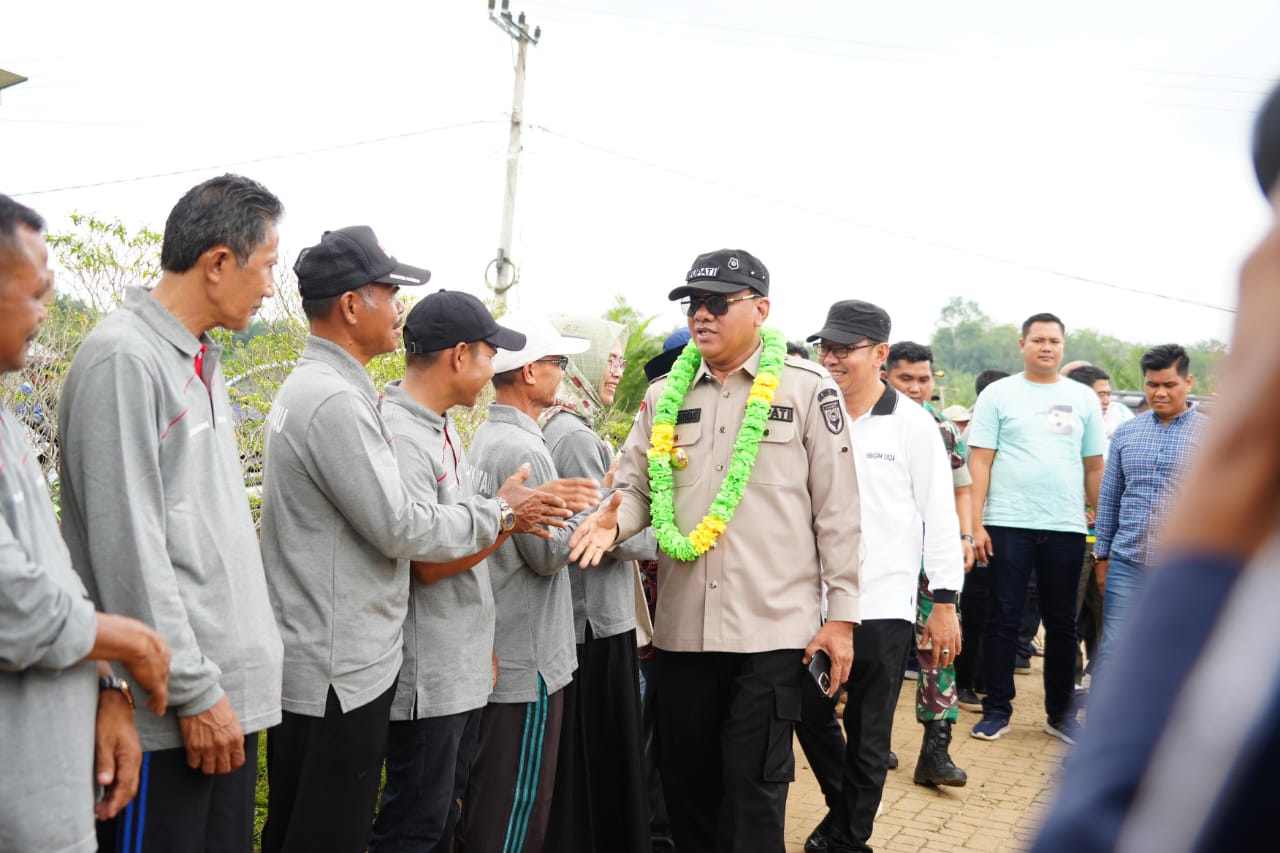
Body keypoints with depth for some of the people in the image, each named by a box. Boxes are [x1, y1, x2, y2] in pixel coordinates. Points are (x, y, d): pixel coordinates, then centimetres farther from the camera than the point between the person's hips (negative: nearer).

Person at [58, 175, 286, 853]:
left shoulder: (201, 362, 15)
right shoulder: (124, 359, -14)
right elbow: (128, 548, -18)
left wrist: (242, 668, 16)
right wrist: (195, 691, -17)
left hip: (231, 691, 9)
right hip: (169, 708, -9)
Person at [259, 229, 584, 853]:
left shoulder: (306, 386, 13)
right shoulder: (336, 400, -20)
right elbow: (401, 528, -19)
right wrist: (501, 512, -7)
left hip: (308, 657, 11)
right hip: (339, 671, -11)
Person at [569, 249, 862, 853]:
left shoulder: (808, 388, -2)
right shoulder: (665, 396, 10)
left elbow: (837, 510, -2)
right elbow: (636, 487, 11)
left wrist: (841, 614, -5)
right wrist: (612, 519, -13)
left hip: (773, 626, -4)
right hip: (682, 626, 4)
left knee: (753, 792, 3)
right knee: (686, 782, 15)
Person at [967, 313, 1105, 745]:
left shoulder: (1083, 398, 10)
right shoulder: (999, 394, 2)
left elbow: (1094, 466, 12)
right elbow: (979, 461, -2)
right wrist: (975, 523, -8)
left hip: (1066, 527, 3)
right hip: (1008, 525, -2)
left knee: (1062, 624, 10)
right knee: (1002, 619, 2)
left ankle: (1060, 712, 21)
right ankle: (997, 709, 13)